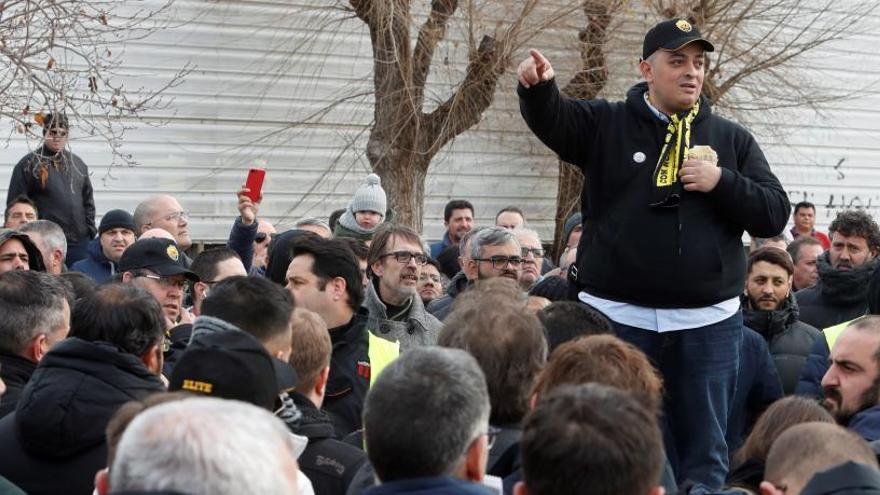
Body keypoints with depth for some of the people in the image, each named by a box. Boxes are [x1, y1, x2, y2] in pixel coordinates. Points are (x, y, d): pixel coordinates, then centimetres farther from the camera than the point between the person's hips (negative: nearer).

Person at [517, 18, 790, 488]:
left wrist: (721, 182, -11)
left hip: (707, 322, 2)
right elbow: (550, 119, -14)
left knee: (704, 452, 8)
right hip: (616, 314, -1)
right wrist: (537, 86, -36)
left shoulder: (731, 139, 9)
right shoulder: (607, 125, 4)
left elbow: (774, 214, 4)